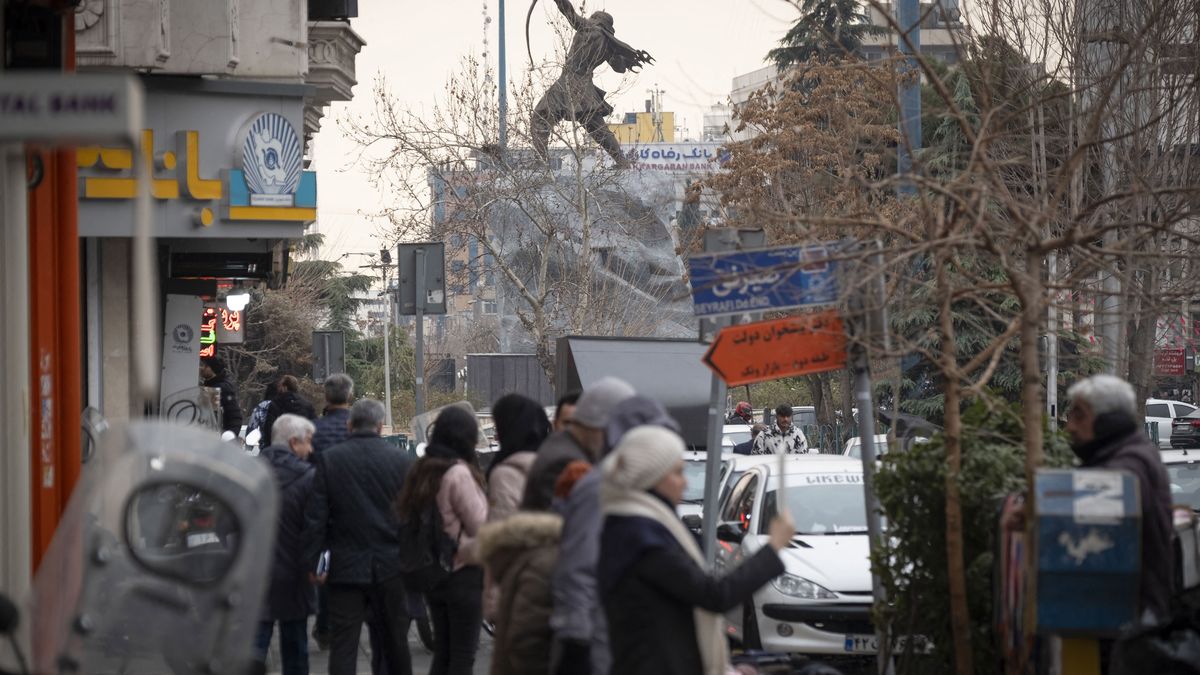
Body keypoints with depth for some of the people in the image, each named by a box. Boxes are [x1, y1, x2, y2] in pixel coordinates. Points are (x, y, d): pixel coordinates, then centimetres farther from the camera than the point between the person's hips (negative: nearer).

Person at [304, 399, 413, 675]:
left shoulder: (328, 460, -6)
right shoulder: (399, 459, -3)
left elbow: (316, 517, -7)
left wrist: (312, 562, 1)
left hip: (345, 567, -1)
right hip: (389, 566, 1)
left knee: (343, 645, 0)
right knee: (395, 642, 14)